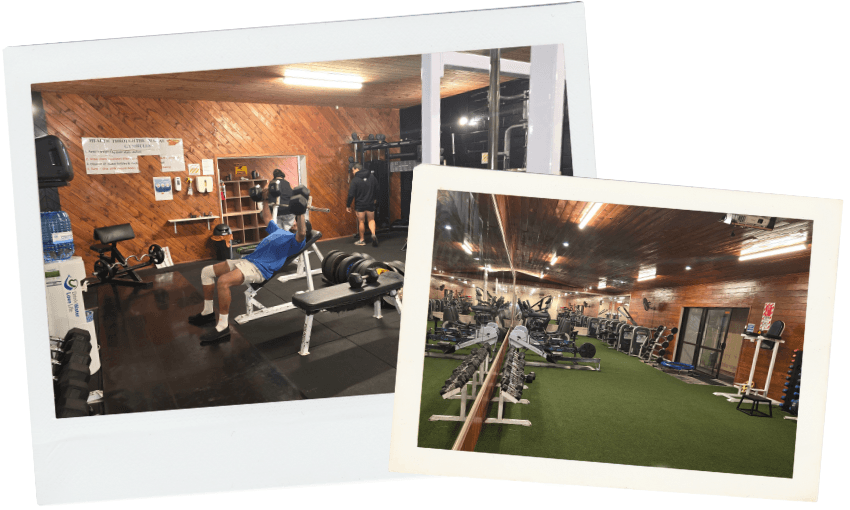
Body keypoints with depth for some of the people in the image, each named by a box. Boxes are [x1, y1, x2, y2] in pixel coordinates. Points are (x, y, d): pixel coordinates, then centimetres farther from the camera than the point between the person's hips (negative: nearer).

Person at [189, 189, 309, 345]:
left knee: (223, 281, -34)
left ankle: (223, 327, -25)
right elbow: (267, 218, 45)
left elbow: (302, 233, -25)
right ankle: (208, 312, 17)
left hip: (260, 268, -10)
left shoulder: (295, 240, 0)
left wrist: (301, 211, -31)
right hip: (247, 260, 10)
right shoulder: (279, 230, 29)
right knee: (206, 272, 8)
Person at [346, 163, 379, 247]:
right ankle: (373, 234, -8)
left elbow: (351, 194, -13)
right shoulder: (372, 177, 2)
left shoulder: (355, 180, -13)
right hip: (370, 204, 4)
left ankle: (362, 240, 15)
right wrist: (375, 199, 29)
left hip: (360, 205, -4)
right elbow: (376, 189, 13)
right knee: (371, 220, 15)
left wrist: (348, 205, -4)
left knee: (361, 222, 6)